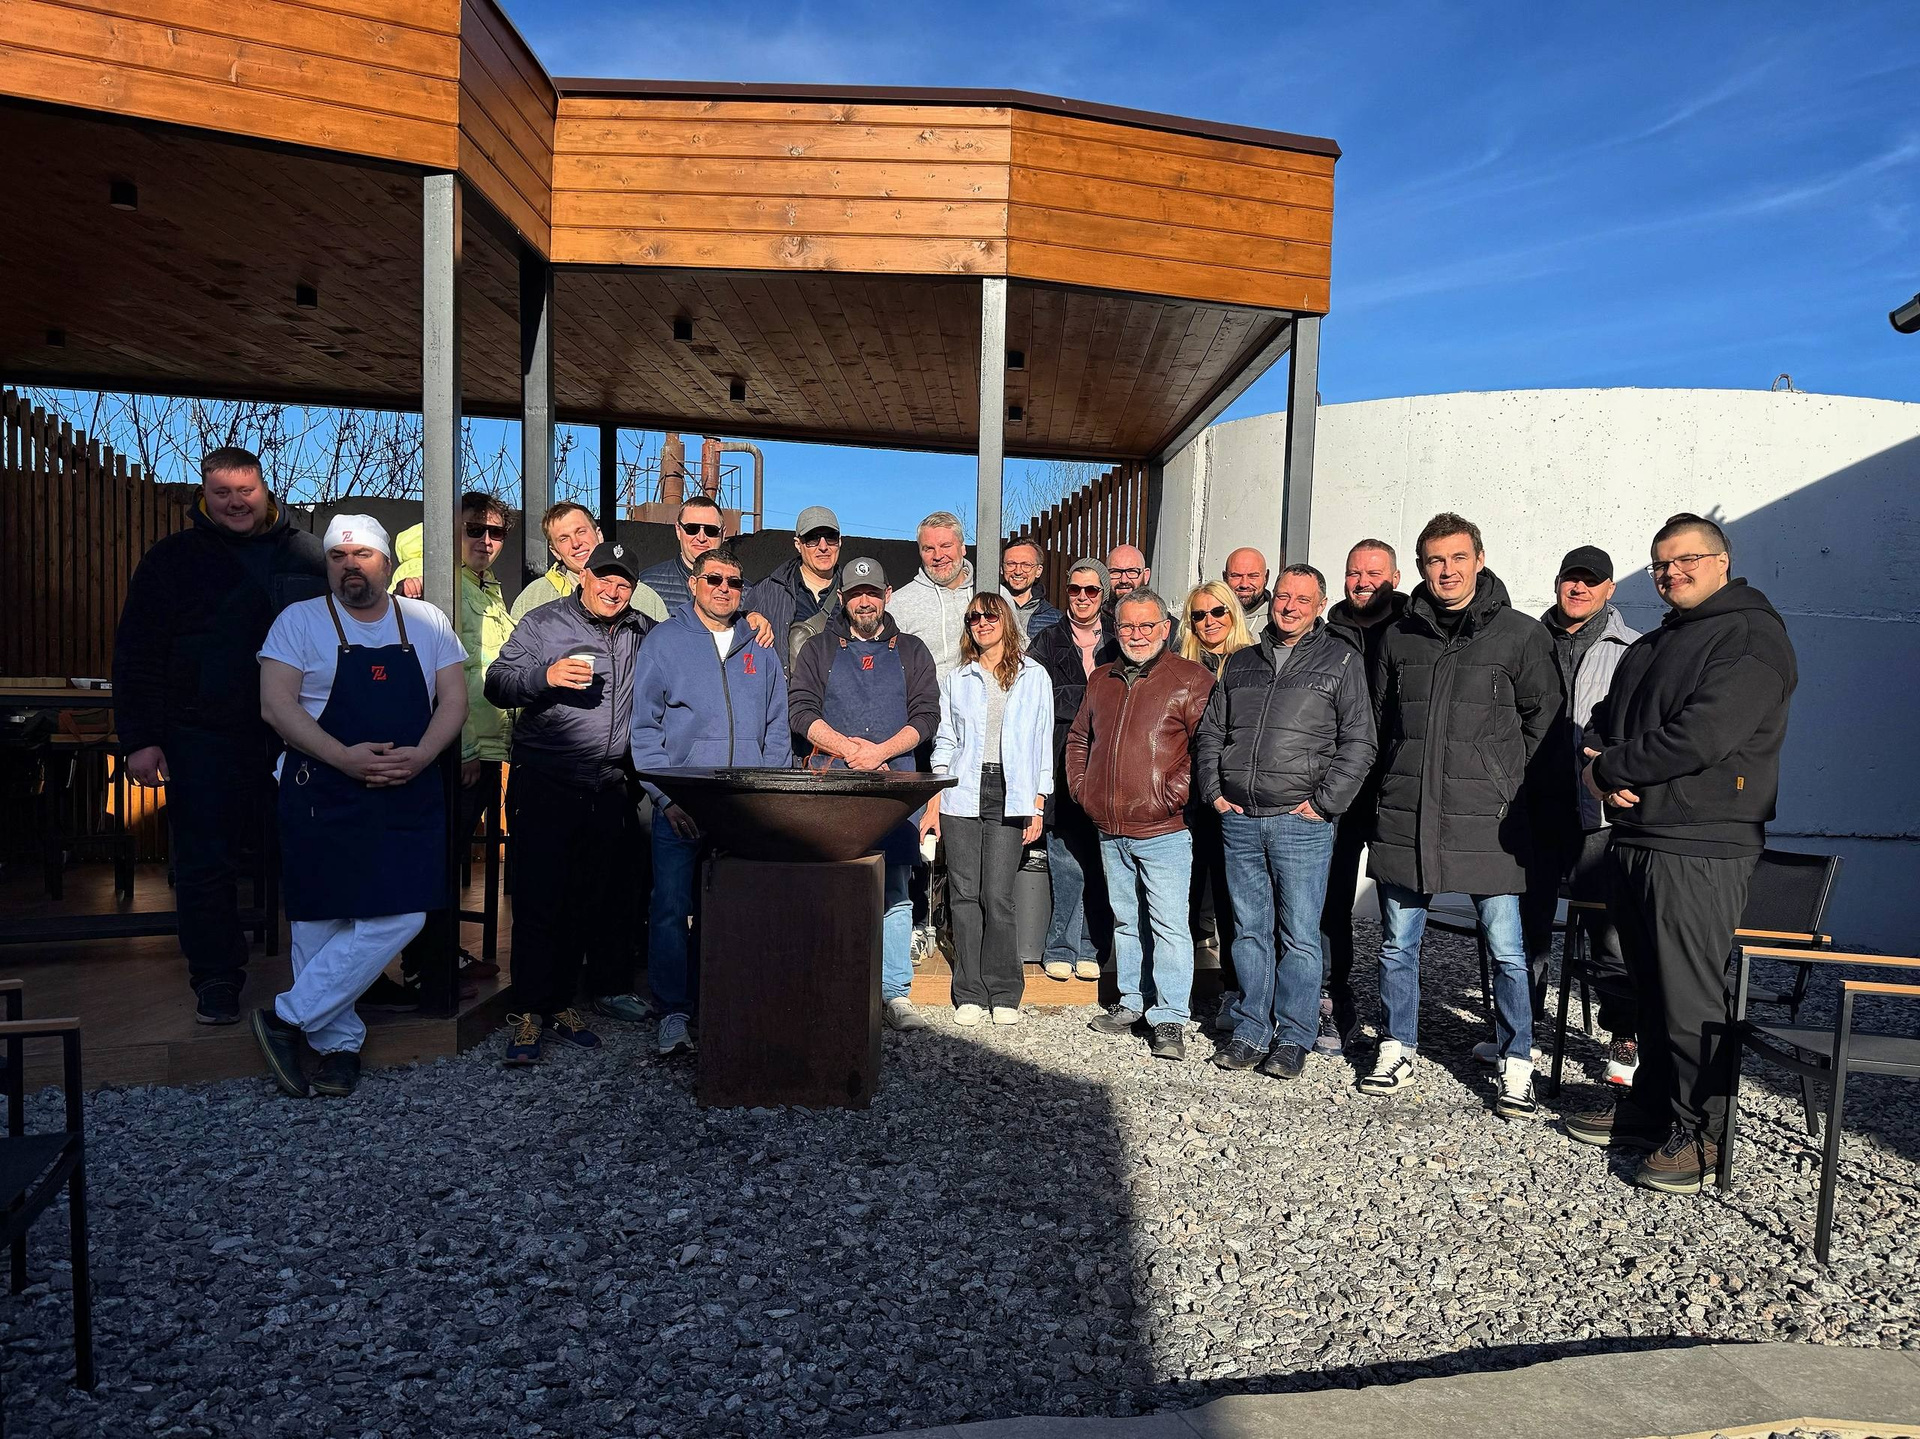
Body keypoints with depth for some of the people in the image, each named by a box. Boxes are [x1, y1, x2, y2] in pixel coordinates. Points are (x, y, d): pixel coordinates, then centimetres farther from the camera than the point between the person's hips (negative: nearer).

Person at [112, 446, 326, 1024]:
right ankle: (216, 978, 19)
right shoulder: (171, 559, 4)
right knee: (205, 865, 5)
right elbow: (136, 656, 2)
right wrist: (141, 739, -4)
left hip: (296, 738, 1)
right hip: (204, 740, -1)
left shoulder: (307, 554, 8)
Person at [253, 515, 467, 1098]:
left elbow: (454, 700, 4)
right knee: (320, 919, 3)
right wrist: (345, 757, -19)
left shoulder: (426, 622, 9)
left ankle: (289, 1017, 8)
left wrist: (420, 755, -14)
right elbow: (275, 705, -6)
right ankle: (338, 1044, 18)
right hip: (323, 795, -2)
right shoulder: (300, 621, 3)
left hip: (409, 796, 2)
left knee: (400, 916, -6)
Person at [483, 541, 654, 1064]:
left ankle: (560, 1003, 20)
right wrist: (547, 675, -19)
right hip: (545, 786, -4)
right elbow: (497, 684, -2)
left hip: (610, 790, 4)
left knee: (594, 900, 8)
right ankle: (531, 1013, 4)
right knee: (538, 902, -3)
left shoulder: (642, 632, 14)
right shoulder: (543, 623, 3)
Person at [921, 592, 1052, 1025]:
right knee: (964, 894, 0)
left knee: (997, 896, -7)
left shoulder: (1034, 677, 9)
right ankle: (971, 994, 9)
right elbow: (945, 743, 13)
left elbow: (1043, 744, 8)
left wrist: (1037, 805, 1)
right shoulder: (957, 680, 14)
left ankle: (1004, 994, 7)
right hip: (962, 795, 2)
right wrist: (933, 805, 5)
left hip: (1010, 795, -2)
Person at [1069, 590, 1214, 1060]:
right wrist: (1081, 787, 12)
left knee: (1169, 924, -4)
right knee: (1124, 920, 16)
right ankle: (1132, 1003, 29)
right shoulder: (1101, 680, 14)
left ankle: (1169, 1019, 4)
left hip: (1163, 830, -6)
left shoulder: (1190, 679, -6)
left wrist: (1173, 794, -15)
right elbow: (1078, 739, 24)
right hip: (1110, 831, 6)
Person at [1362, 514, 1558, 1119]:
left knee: (1507, 949, 3)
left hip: (1484, 820, -3)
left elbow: (1542, 717, 6)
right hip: (1405, 816, 3)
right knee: (1398, 943, 11)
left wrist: (1505, 782, 3)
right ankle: (1397, 1052, 25)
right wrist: (1402, 779, 13)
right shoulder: (1398, 637, 9)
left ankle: (1516, 1067, 18)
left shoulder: (1520, 634, 0)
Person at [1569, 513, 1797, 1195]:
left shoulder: (1752, 637, -8)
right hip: (1636, 838, 8)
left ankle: (1700, 1133, 10)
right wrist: (1596, 764, -3)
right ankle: (1649, 1107, 27)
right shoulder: (1650, 646, 21)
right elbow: (1604, 721, 20)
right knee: (1650, 986, 16)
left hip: (1699, 846, -8)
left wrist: (1610, 767, -11)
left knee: (1691, 996, -3)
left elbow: (1700, 737, -21)